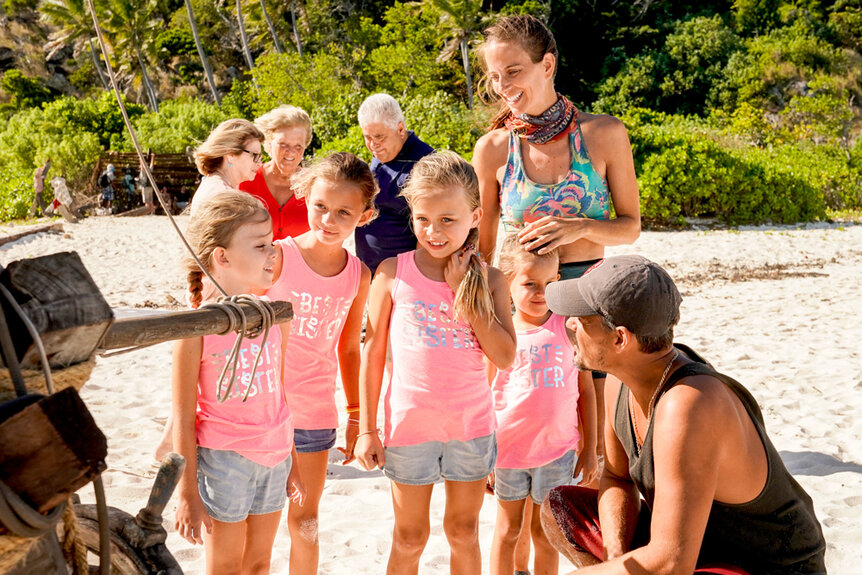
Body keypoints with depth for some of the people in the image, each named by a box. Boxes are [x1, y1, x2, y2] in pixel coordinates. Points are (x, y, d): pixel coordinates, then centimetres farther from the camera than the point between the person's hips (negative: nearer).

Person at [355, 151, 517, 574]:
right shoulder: (393, 273, -7)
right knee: (409, 537, 13)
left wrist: (466, 293, -15)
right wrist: (366, 428, -1)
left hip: (471, 422, 1)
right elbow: (373, 352, -1)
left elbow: (505, 357, -12)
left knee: (463, 531, 17)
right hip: (409, 423, -1)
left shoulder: (489, 280, -3)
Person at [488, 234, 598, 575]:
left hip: (558, 451, 0)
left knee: (546, 535, 12)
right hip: (507, 448, 0)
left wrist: (589, 450, 3)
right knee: (507, 531, 15)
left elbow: (585, 390, 3)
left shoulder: (568, 328, -4)